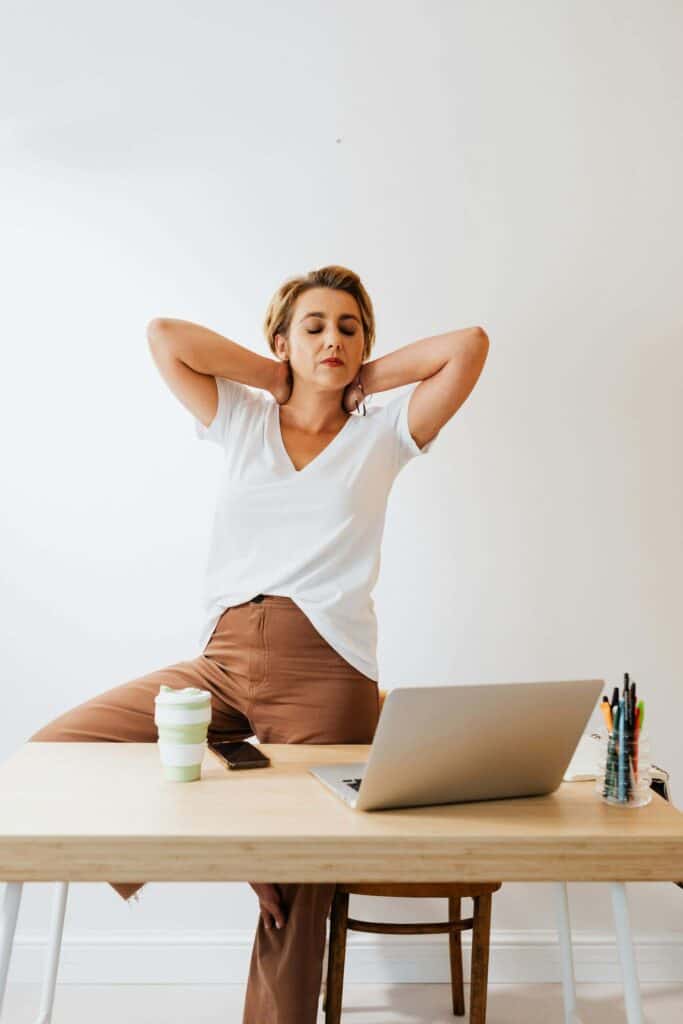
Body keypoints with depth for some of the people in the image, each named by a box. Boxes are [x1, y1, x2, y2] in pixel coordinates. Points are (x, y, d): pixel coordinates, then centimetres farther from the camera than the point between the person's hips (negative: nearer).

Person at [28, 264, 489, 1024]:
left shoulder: (382, 434, 10)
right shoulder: (240, 420, 14)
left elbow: (470, 345, 2)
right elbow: (163, 335, 4)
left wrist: (368, 379, 10)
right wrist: (280, 377, 8)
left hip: (325, 672, -2)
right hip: (221, 660, 3)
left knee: (299, 883, -1)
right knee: (51, 754, -12)